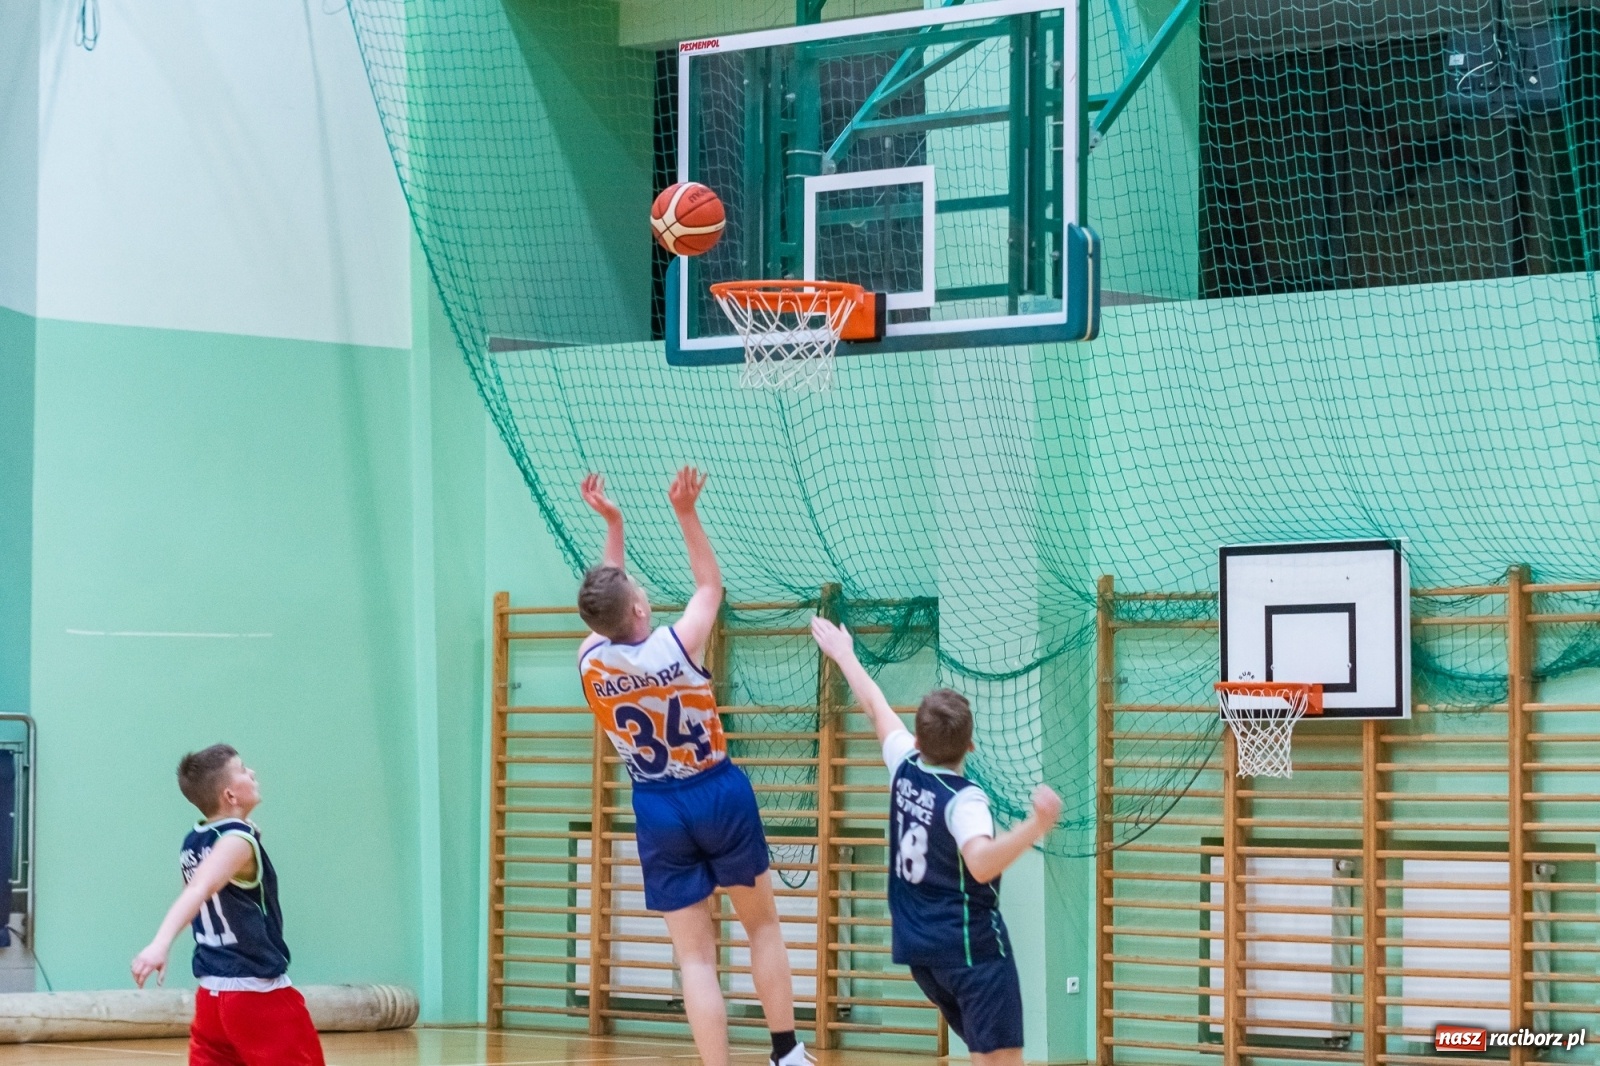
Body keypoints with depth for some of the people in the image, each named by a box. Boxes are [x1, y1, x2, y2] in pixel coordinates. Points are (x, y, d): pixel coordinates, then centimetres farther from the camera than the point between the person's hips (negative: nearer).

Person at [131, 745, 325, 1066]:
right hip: (260, 997, -8)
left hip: (212, 995, 8)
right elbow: (198, 891, -33)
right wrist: (161, 944, -48)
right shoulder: (237, 842, -15)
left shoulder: (194, 844, 9)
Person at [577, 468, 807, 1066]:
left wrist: (613, 526, 13)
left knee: (695, 957, 0)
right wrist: (686, 514, 5)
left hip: (658, 811, 1)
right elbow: (710, 585, 5)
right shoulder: (678, 645, -16)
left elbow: (608, 611, 13)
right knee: (762, 924, 17)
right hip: (720, 794, -1)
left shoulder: (590, 662, -9)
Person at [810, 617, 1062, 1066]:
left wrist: (844, 655, 32)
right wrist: (1035, 828, -50)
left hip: (917, 945, 8)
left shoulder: (904, 769, 1)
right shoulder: (964, 799, -19)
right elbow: (982, 863, -38)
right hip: (970, 944, -8)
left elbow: (876, 707, 17)